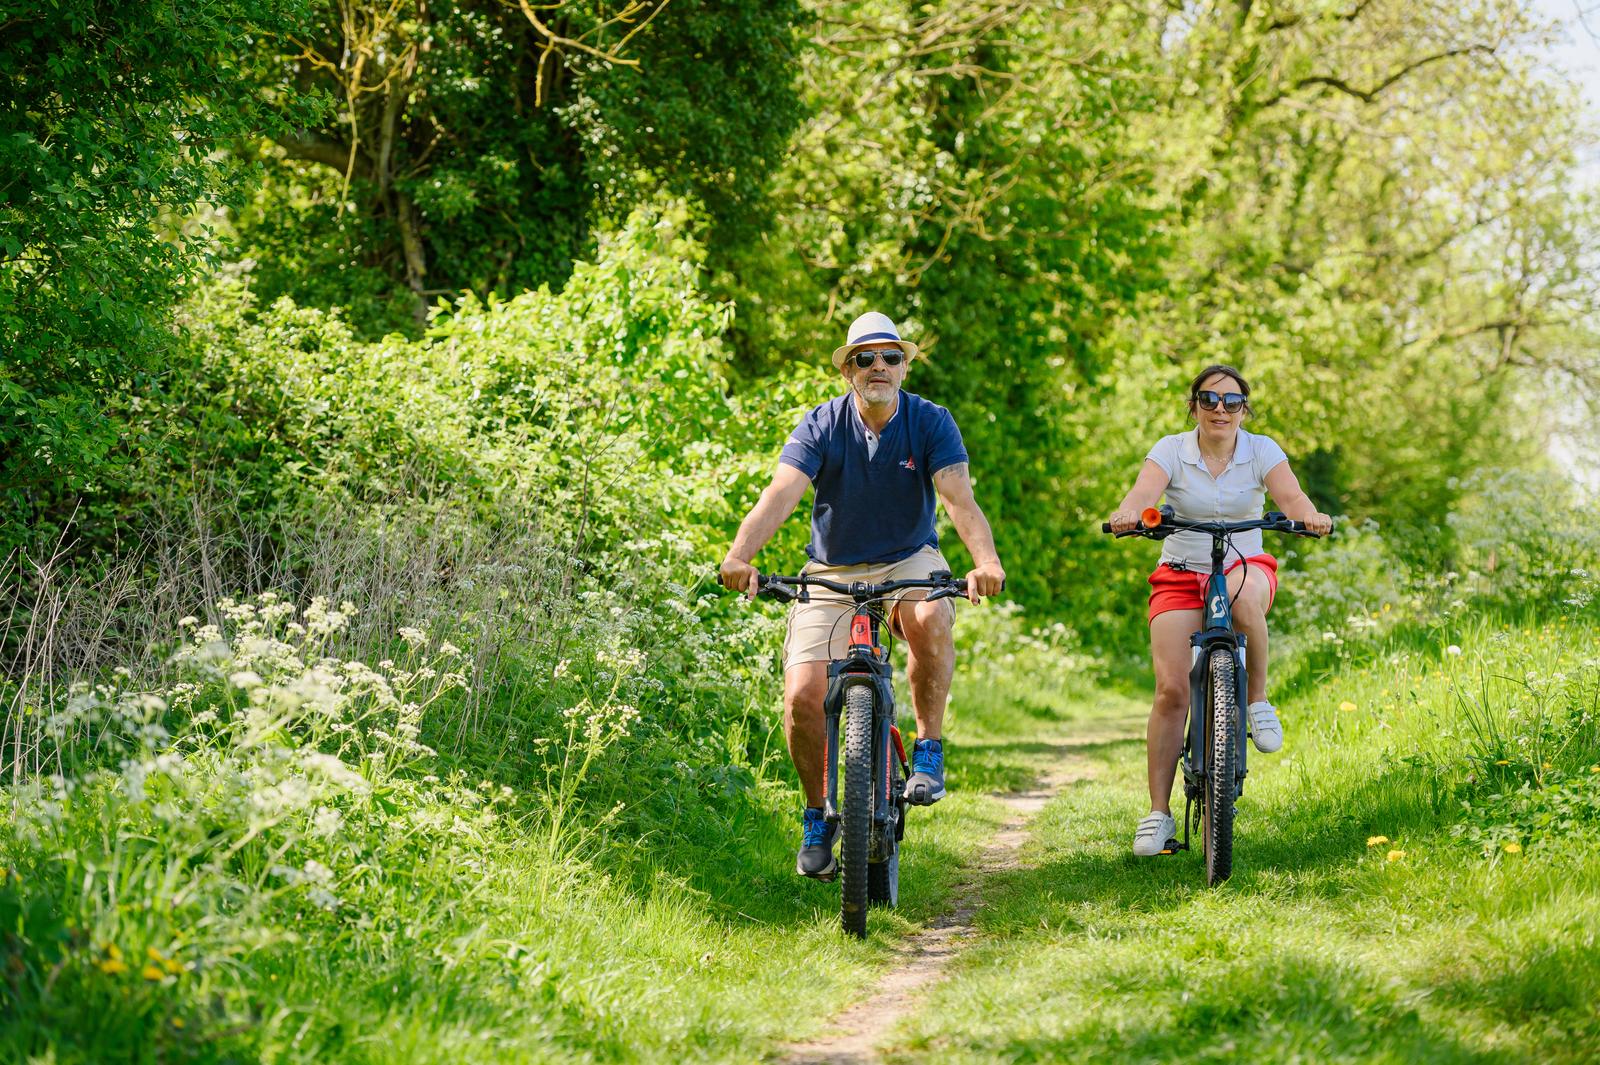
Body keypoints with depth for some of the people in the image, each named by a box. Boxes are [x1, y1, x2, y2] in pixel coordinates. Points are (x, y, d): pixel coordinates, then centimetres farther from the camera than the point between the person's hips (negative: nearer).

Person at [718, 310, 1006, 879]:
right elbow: (779, 495, -25)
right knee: (802, 698, -16)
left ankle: (929, 748, -15)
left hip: (909, 563, 0)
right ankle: (818, 817, 10)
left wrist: (986, 560, -44)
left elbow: (960, 498, -24)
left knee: (930, 618, -37)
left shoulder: (930, 423, -10)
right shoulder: (820, 426, -11)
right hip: (832, 572, 1)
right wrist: (738, 556, -45)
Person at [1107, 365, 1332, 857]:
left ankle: (1258, 701, -16)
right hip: (1181, 575, 0)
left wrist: (1310, 516, -43)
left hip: (1245, 567, 0)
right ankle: (1158, 812, -7)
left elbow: (1290, 495, -19)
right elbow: (1144, 491, -23)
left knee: (1244, 596, -39)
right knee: (1171, 689, -14)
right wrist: (1127, 514, -47)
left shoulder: (1262, 451, -2)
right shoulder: (1171, 450, -4)